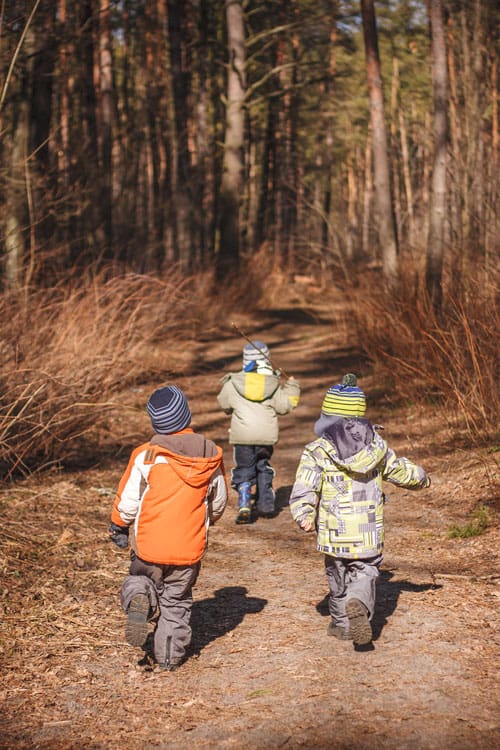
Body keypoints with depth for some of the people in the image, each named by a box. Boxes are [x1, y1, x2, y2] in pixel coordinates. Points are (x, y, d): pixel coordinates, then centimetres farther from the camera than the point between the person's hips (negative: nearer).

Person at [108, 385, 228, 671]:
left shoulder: (147, 455, -15)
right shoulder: (211, 455, -4)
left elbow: (128, 501, -7)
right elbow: (219, 502, 9)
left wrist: (118, 527, 13)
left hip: (150, 545, -2)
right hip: (190, 548, 2)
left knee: (140, 579, 23)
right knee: (177, 602, 19)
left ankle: (139, 600, -8)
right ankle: (170, 656, 18)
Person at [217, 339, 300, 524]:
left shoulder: (233, 383, 0)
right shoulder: (273, 384, 0)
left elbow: (224, 405, 12)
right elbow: (283, 406, 1)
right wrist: (292, 389, 15)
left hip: (242, 436, -2)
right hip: (267, 435, 2)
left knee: (243, 470, 4)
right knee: (264, 468, 21)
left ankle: (244, 507, -13)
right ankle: (266, 505, 23)